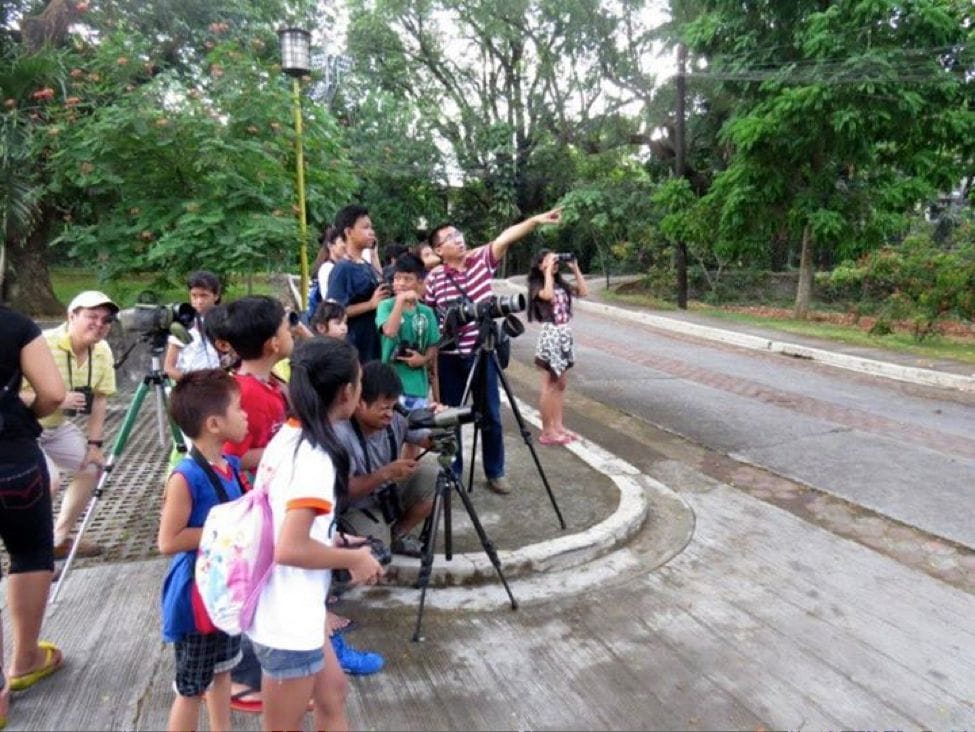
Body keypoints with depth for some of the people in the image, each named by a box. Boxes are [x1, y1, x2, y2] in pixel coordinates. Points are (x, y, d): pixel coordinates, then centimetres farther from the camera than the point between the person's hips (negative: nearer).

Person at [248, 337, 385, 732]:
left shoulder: (286, 436, 2)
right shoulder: (317, 458, -25)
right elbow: (290, 549, -30)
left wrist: (335, 545, 11)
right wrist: (354, 558, -16)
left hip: (288, 610, 9)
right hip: (286, 622, -9)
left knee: (333, 693, 24)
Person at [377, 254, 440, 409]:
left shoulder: (427, 312, 6)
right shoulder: (386, 306, -2)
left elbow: (433, 347, 12)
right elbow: (389, 332, -22)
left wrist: (423, 359, -8)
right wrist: (401, 300, -17)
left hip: (418, 386, 4)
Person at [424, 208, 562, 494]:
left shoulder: (482, 260, -1)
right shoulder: (433, 278, -5)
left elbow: (505, 237, -14)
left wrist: (536, 220, -28)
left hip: (482, 353, 1)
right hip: (449, 357, -1)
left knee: (491, 416, 8)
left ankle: (495, 473, 23)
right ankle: (451, 473, 26)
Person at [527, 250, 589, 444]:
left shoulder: (561, 284, 11)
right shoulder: (537, 286, -8)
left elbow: (583, 292, 6)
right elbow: (548, 295, -29)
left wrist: (575, 268, 3)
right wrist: (548, 271, -19)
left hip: (565, 335, 7)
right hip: (550, 335, -7)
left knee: (560, 385, 11)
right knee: (549, 386, -2)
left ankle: (558, 426, 20)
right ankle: (547, 432, 4)